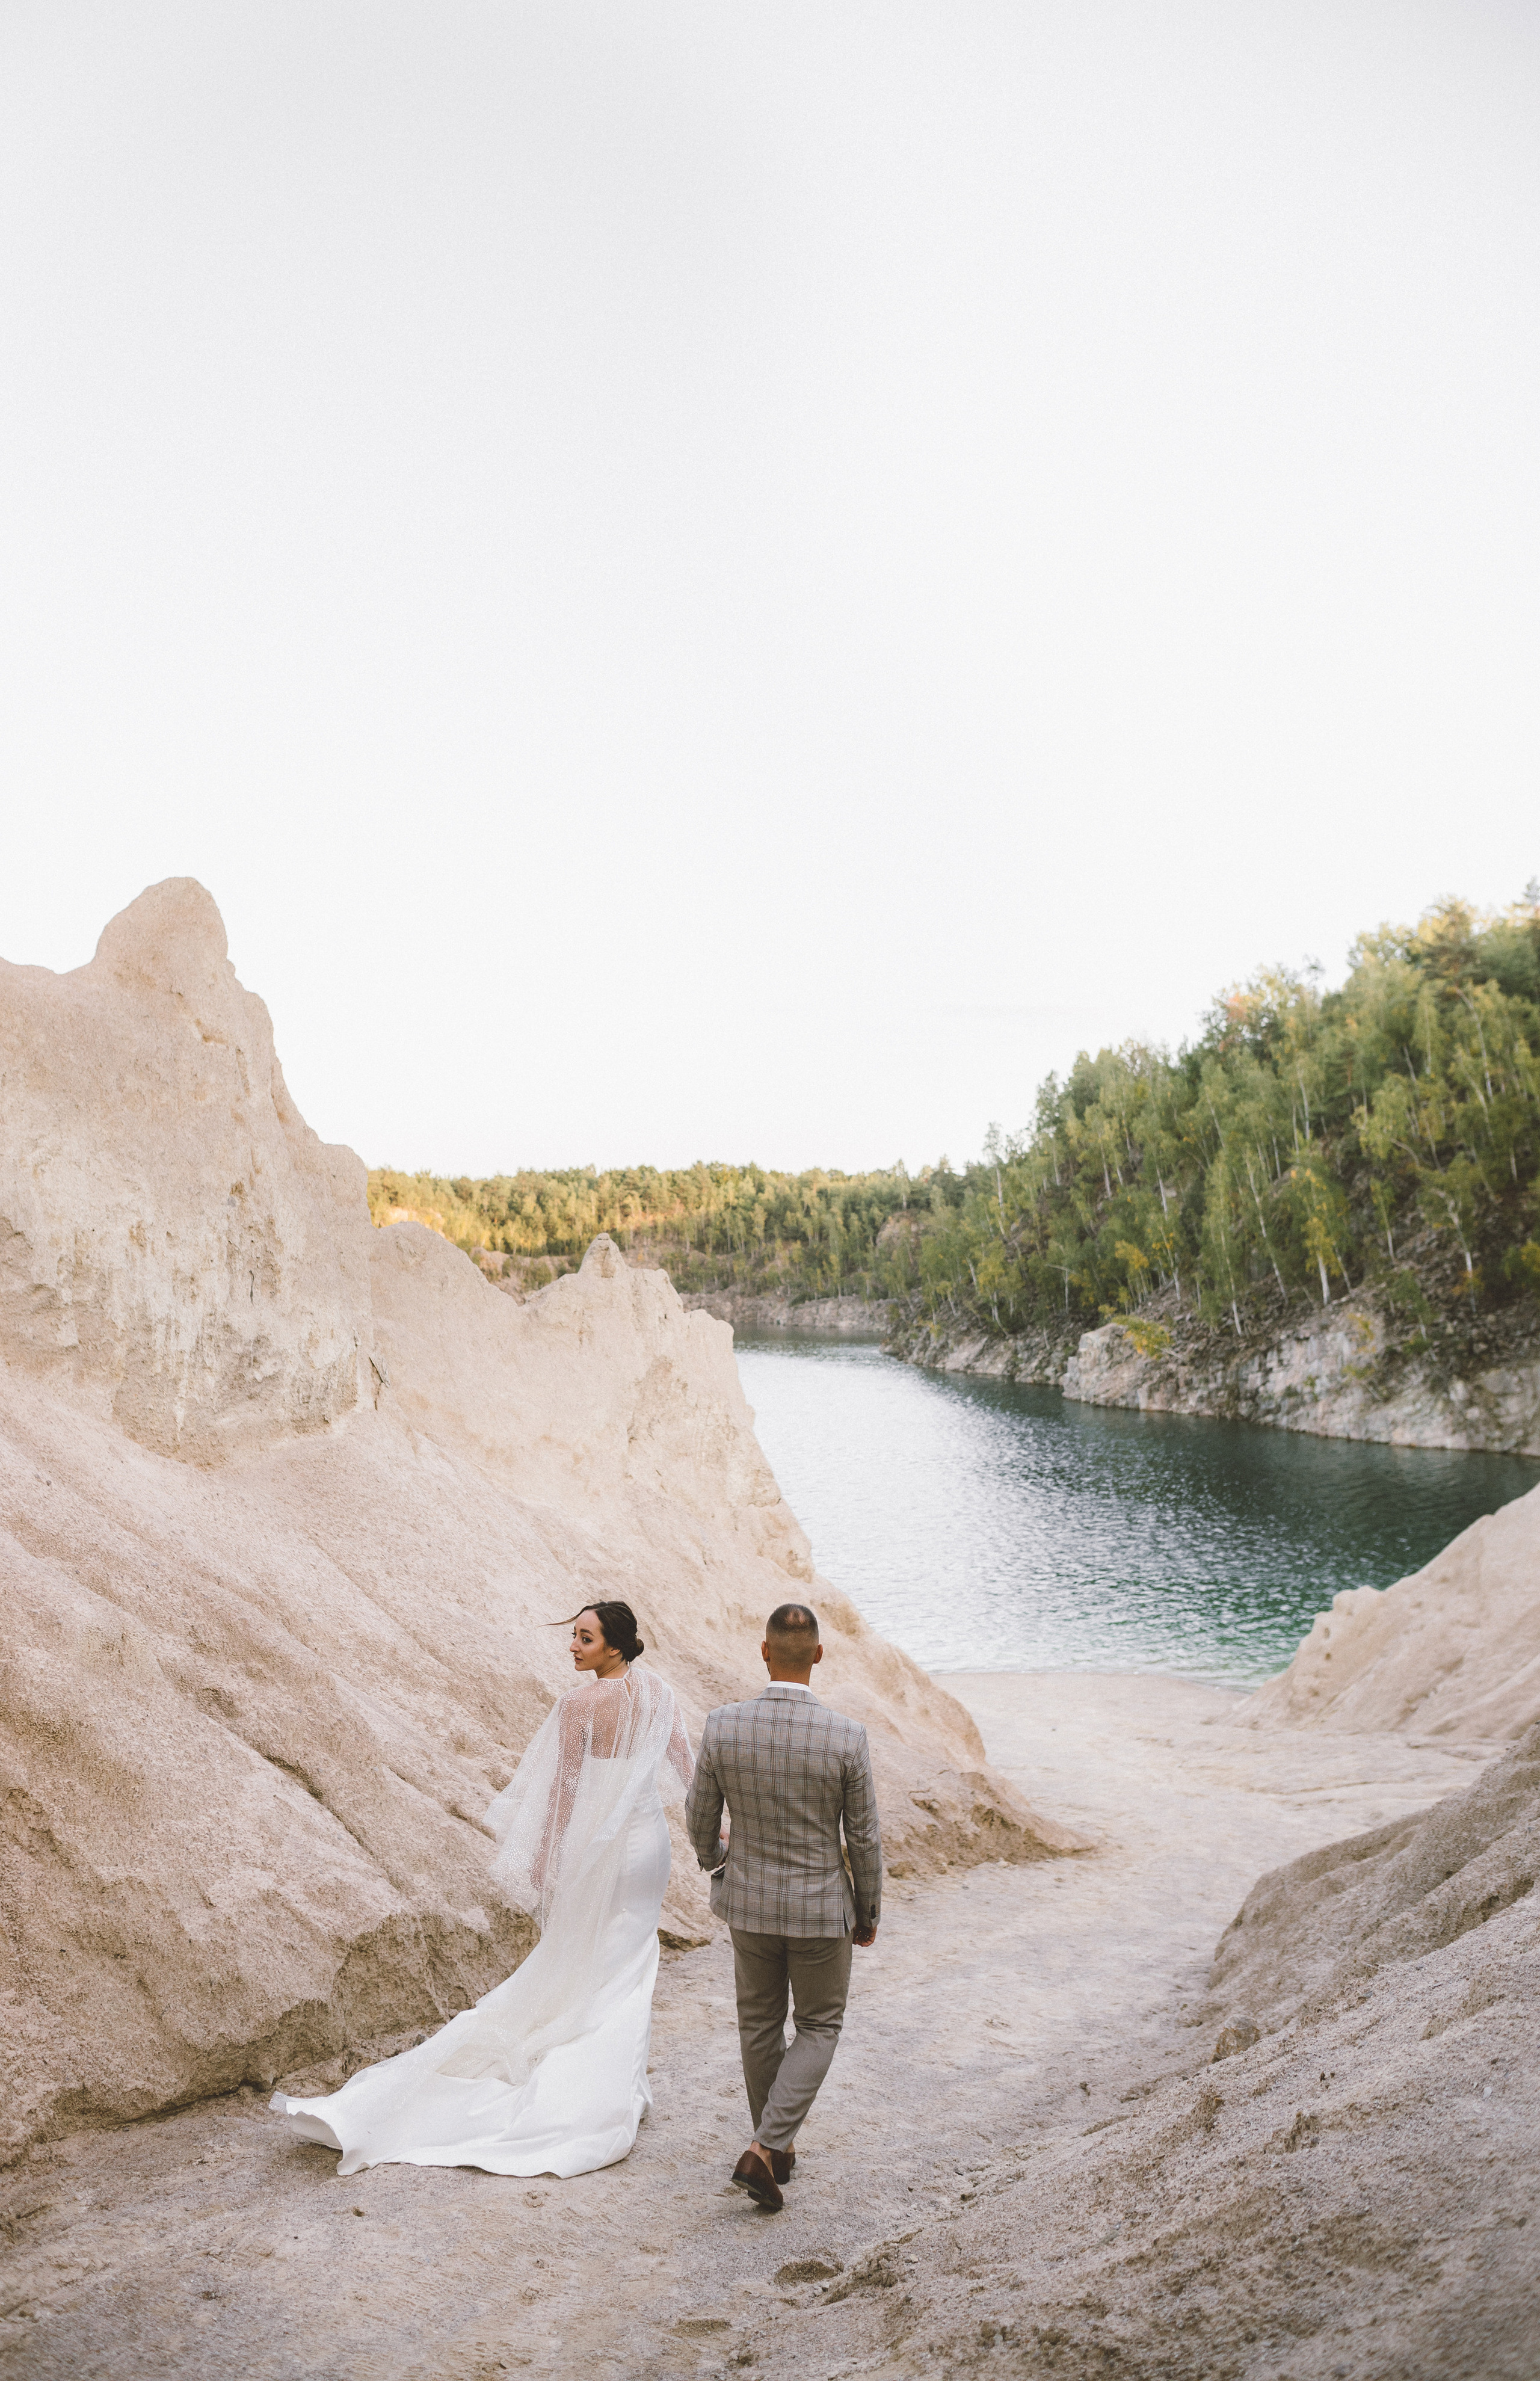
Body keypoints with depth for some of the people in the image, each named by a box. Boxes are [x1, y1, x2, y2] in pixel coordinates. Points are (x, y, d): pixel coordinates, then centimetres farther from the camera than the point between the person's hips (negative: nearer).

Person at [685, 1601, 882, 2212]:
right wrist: (868, 1913, 5)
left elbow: (701, 1819, -3)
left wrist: (713, 1855, 21)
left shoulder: (722, 1727, -17)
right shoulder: (846, 1737, -22)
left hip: (750, 1900, 2)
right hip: (821, 1907, -2)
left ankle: (777, 2147, 37)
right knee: (819, 2028, 17)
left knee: (760, 2025, 22)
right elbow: (864, 1838, -12)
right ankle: (765, 2151, 5)